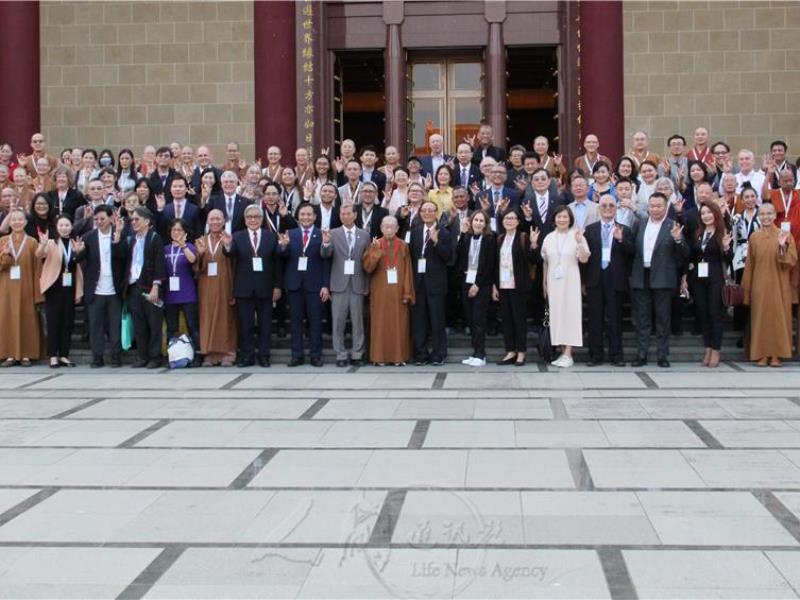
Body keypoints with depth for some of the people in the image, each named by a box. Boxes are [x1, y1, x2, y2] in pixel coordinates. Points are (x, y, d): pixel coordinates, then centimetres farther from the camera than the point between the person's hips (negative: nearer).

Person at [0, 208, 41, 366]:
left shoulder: (32, 242, 1)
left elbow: (37, 269, -2)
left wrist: (37, 294, -8)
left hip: (25, 288, -2)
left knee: (26, 320, -1)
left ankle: (26, 355, 5)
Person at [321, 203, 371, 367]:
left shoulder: (364, 235, 7)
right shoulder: (333, 234, 4)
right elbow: (325, 255, -7)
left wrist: (367, 285, 3)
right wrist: (326, 243, -28)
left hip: (357, 283, 1)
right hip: (339, 283, -1)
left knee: (358, 321, 4)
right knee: (338, 322, 2)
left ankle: (357, 355, 12)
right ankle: (341, 355, 8)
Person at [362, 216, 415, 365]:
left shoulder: (403, 246, 4)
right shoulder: (375, 245, 2)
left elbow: (407, 270, 2)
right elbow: (367, 267, -7)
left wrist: (407, 292, -5)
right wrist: (376, 251, -20)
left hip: (398, 292, 0)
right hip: (380, 292, 0)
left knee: (399, 324, 1)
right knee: (380, 324, 1)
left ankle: (399, 356, 7)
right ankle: (380, 356, 5)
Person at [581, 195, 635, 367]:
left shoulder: (625, 230, 8)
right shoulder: (590, 230, 9)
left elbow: (631, 252, -4)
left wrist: (621, 239, -20)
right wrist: (583, 280, 0)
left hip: (615, 280, -1)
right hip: (595, 280, 1)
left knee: (615, 319, 2)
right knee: (595, 319, 3)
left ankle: (616, 355, 8)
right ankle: (595, 355, 10)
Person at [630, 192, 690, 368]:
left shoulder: (673, 227, -1)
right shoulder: (639, 225, 10)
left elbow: (684, 255, -6)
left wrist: (678, 239, -23)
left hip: (662, 279, -3)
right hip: (641, 278, 3)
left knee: (663, 319, 4)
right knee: (642, 319, 8)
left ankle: (663, 355, 10)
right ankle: (641, 354, 13)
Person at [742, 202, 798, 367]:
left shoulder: (785, 235, 0)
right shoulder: (754, 237, 5)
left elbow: (791, 261, -6)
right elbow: (749, 264, 6)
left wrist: (783, 247, -22)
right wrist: (747, 288, 4)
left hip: (779, 286, -1)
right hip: (759, 286, 1)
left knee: (778, 317, 0)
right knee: (760, 318, 2)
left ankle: (776, 354, 6)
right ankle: (762, 354, 7)